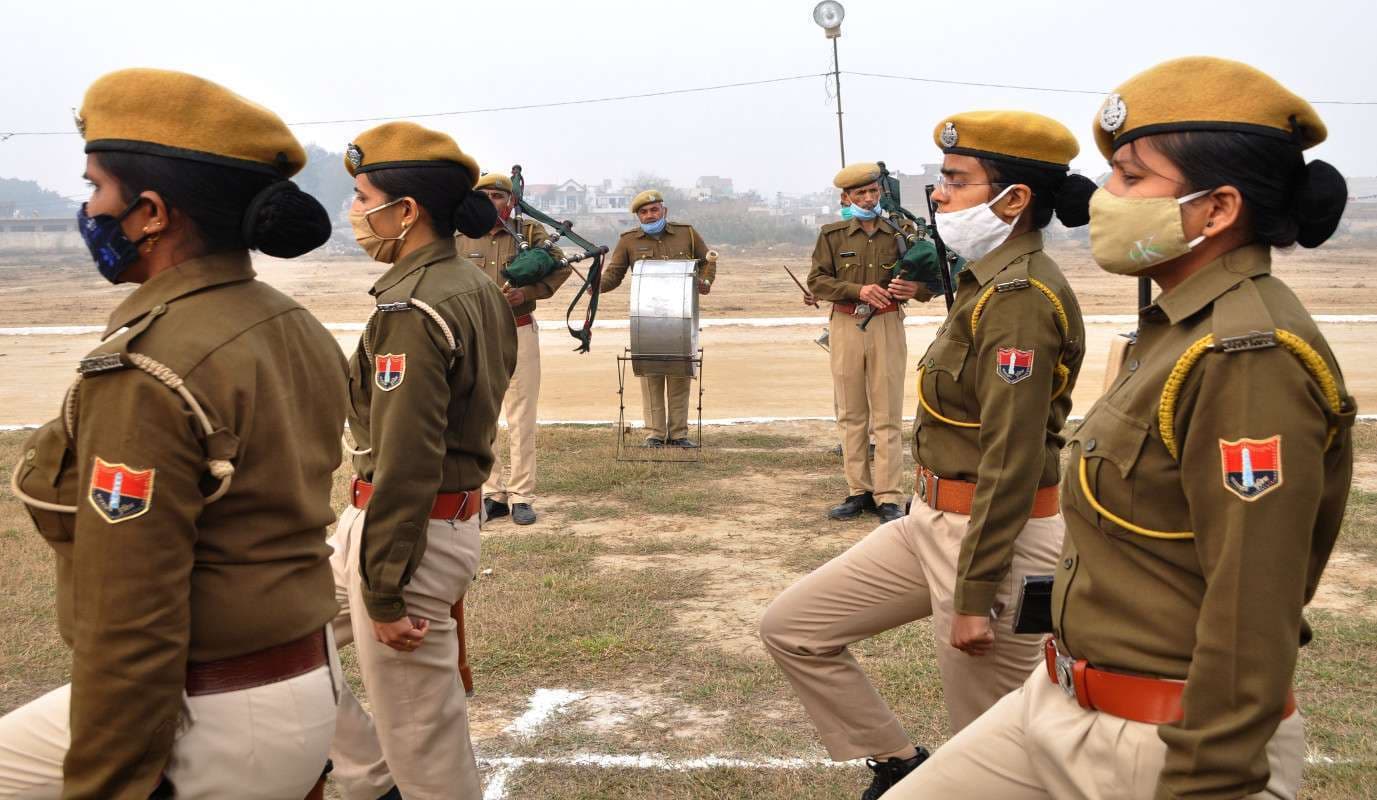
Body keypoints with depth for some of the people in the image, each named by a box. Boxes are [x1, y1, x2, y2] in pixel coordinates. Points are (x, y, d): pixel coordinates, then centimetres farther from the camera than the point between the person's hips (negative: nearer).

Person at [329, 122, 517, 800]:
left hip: (409, 531, -10)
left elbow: (406, 463, -24)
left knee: (419, 739, 4)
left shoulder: (411, 311, -21)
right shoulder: (478, 289, 8)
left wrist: (383, 594, -18)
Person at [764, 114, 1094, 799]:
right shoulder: (991, 281, 10)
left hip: (998, 536, -10)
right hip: (934, 519, 10)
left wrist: (974, 594, -21)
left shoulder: (1018, 295, -20)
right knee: (792, 626, 12)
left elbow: (1014, 458, -23)